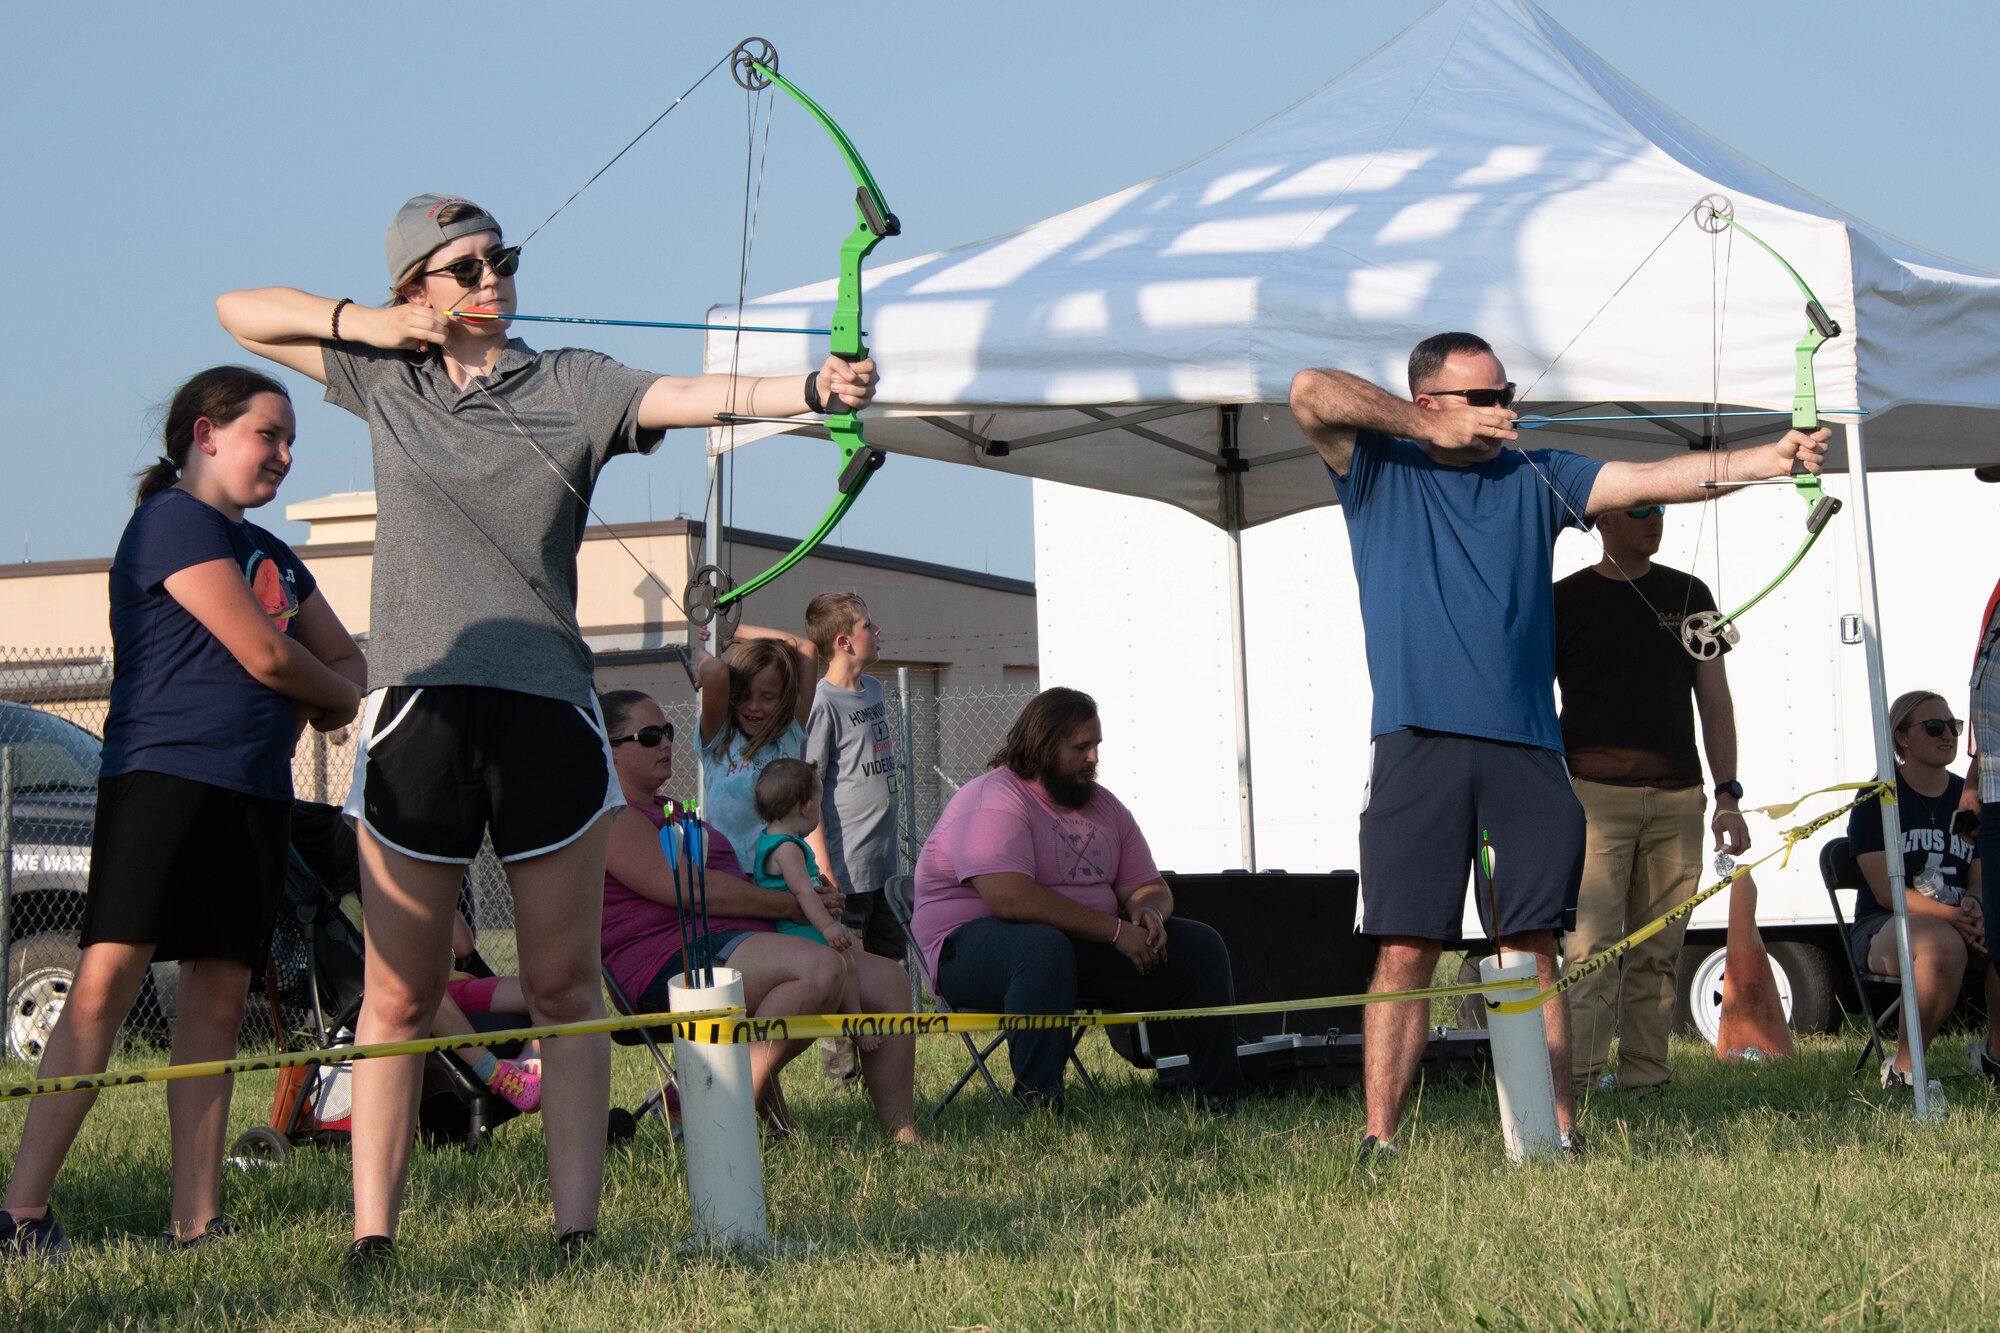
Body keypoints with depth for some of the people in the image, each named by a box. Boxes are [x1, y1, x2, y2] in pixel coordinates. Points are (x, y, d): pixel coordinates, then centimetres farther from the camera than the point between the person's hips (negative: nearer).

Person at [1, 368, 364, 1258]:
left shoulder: (271, 557, 23)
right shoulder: (174, 521, -4)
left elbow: (347, 664, 27)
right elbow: (265, 655, -11)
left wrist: (305, 710, 4)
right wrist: (336, 694, 9)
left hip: (256, 790, 8)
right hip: (162, 775, -8)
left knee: (217, 998, 3)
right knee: (106, 984, -14)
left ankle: (194, 1219, 3)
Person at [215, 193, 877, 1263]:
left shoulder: (571, 385, 7)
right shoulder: (385, 377, 13)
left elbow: (690, 398, -9)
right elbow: (240, 311, 23)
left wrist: (810, 389, -27)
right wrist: (362, 322, 7)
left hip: (548, 711, -1)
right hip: (420, 707, 1)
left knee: (563, 985, 1)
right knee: (399, 992, 1)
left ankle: (576, 1227, 3)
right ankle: (372, 1234, 4)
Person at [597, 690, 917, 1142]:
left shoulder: (665, 812, 29)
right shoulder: (612, 816, -5)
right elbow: (688, 889, -16)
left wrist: (804, 896, 10)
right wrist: (789, 905, -10)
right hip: (679, 960, -11)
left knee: (888, 980, 0)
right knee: (820, 968, -35)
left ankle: (902, 1135, -2)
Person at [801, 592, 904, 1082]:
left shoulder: (874, 690, 12)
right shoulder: (823, 702, -14)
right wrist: (822, 866, -19)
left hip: (883, 859, 9)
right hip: (846, 865, -9)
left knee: (889, 961, 14)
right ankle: (838, 1062, 6)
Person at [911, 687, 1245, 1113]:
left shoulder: (1101, 805, 13)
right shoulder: (994, 800, -15)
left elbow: (1149, 887, 15)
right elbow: (1011, 899, -29)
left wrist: (1148, 911, -13)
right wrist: (1115, 930, -27)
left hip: (1084, 943, 8)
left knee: (1200, 946, -4)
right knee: (1044, 948, -42)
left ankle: (1220, 1103, 0)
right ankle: (1037, 1106, -41)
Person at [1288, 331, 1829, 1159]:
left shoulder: (1534, 479, 14)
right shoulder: (1378, 473, 8)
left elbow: (1654, 478, 4)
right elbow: (1311, 393, -7)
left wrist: (1772, 459, -10)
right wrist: (1434, 431, -3)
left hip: (1524, 748, 3)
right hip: (1417, 748, -2)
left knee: (1533, 951, 2)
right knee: (1406, 950, -4)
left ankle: (1559, 1132, 4)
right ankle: (1379, 1139, -1)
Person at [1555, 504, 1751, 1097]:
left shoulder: (1689, 596, 15)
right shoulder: (1566, 601, 5)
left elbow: (1714, 700, 15)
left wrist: (1728, 795, 8)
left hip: (1677, 800, 3)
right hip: (1594, 795, -3)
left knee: (1658, 952, 2)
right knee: (1591, 944, -13)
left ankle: (1645, 1080, 6)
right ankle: (1582, 1082, -14)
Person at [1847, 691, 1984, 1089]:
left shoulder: (1969, 798, 14)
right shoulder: (1879, 799, -1)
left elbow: (1980, 879, 10)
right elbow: (1886, 890, -10)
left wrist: (1974, 908, -16)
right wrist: (1950, 915, -25)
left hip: (1960, 922, 4)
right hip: (1883, 927, -4)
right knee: (1942, 943, -40)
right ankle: (1903, 1068, -25)